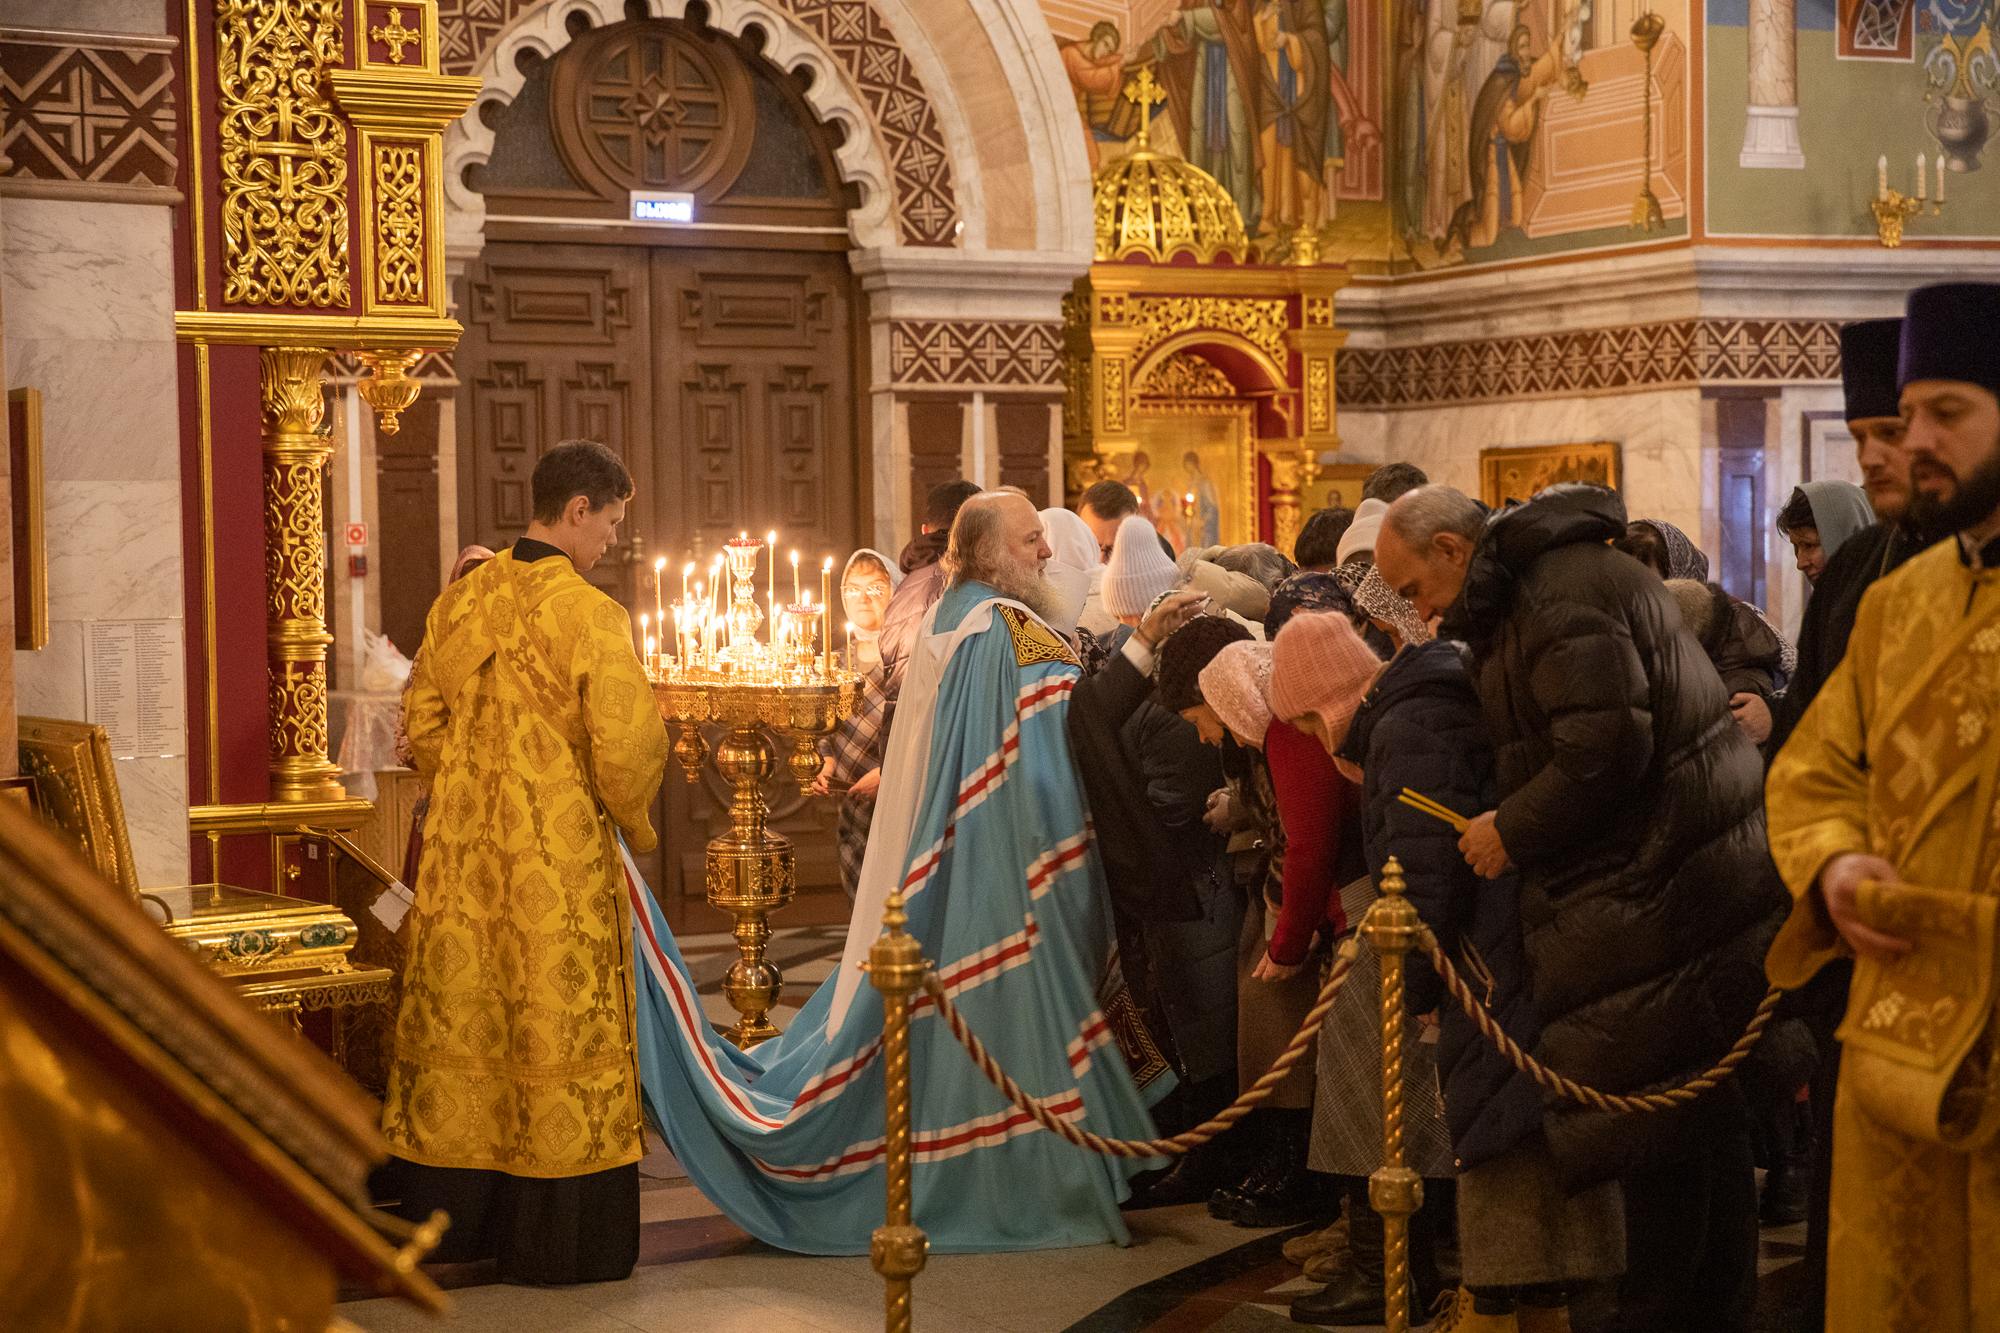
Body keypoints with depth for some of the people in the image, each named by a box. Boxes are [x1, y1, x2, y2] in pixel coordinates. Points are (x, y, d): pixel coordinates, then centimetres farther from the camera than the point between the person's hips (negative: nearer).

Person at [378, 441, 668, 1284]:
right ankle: (554, 1239, 13)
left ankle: (442, 1221, 23)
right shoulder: (591, 617, -16)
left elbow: (423, 727, 9)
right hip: (560, 861, -6)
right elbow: (627, 749, -17)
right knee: (557, 1033, 4)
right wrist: (632, 823, 2)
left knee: (462, 1024, 13)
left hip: (462, 858, 6)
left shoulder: (458, 603, 3)